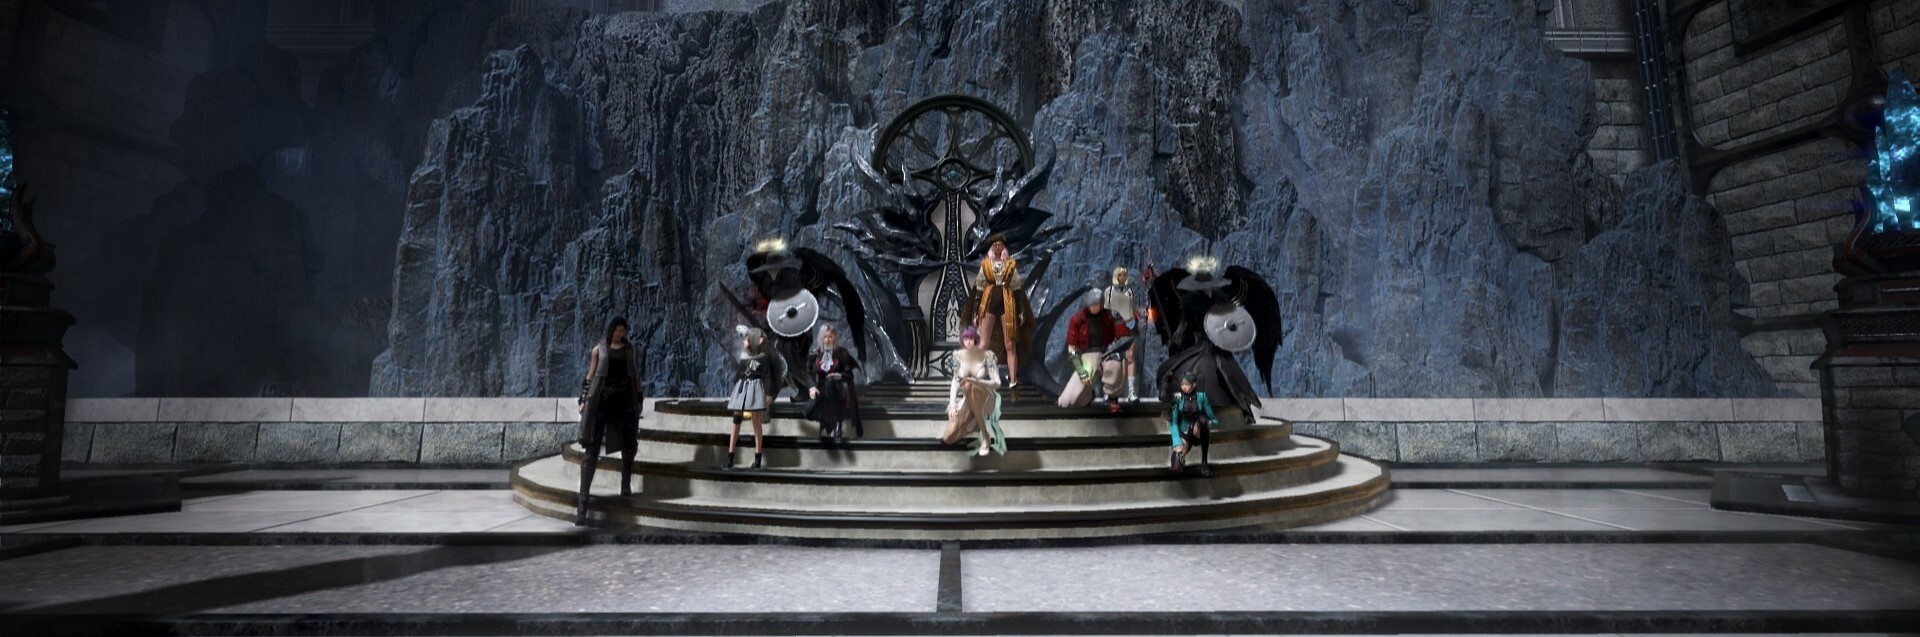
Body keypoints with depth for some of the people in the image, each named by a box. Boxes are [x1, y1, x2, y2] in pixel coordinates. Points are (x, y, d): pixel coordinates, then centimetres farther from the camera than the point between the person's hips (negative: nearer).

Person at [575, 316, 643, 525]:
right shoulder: (599, 349, 7)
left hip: (625, 402, 3)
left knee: (630, 445, 3)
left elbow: (636, 377, 15)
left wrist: (639, 400, 13)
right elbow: (590, 375, 6)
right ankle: (583, 499, -10)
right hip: (600, 402, -3)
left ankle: (626, 484, 25)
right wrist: (583, 400, 0)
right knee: (592, 449, -7)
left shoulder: (630, 350, 13)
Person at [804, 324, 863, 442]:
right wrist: (812, 387, -16)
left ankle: (839, 423, -38)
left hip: (839, 390, -2)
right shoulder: (815, 355, 8)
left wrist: (839, 376, -22)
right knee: (810, 412, -31)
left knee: (830, 381, -39)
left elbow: (850, 375, 0)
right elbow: (810, 375, 5)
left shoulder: (842, 353, 1)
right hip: (822, 391, 2)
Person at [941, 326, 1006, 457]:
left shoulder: (987, 355, -13)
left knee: (968, 386, -40)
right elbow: (955, 381, 1)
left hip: (986, 399, -4)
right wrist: (952, 404, -13)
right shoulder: (958, 355, -3)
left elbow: (997, 383, -18)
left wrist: (977, 381, -34)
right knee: (948, 439, -15)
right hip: (966, 401, 4)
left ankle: (986, 438, -29)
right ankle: (975, 425, 18)